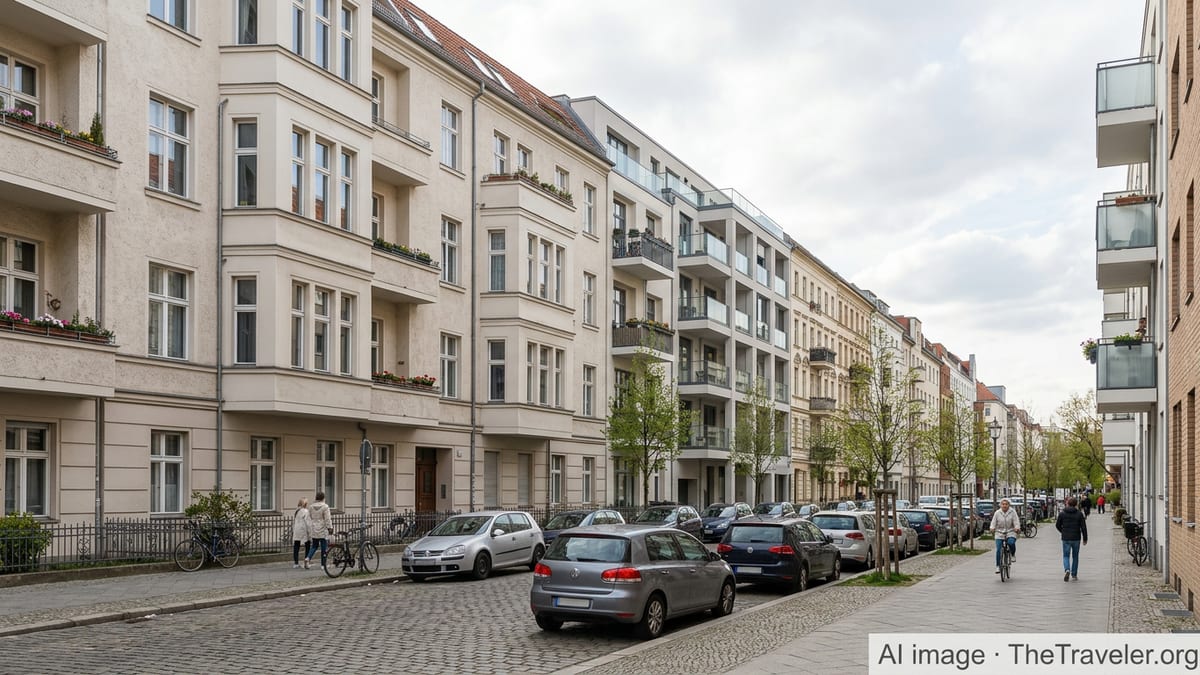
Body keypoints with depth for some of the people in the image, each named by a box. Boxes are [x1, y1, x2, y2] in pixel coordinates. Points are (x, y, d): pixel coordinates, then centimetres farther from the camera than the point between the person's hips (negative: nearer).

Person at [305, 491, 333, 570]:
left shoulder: (311, 507, 6)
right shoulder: (325, 507, -11)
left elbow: (309, 518, 11)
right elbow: (327, 519, -12)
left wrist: (309, 530, 19)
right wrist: (330, 527, -5)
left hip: (314, 530, 5)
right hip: (323, 530, -5)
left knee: (314, 546, 15)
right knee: (324, 548, 3)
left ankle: (308, 558, -9)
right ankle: (323, 565, 6)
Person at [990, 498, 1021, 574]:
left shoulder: (1012, 512, -2)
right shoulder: (997, 513, 1)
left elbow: (1016, 521, -7)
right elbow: (993, 522, 1)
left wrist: (1017, 528, -26)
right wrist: (992, 528, -17)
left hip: (1010, 533, -1)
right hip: (999, 533, 1)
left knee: (1011, 543, -31)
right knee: (998, 550, -7)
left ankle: (1013, 555, 2)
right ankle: (998, 566, 5)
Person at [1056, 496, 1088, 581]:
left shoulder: (1062, 513, -3)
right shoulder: (1079, 514, -4)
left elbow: (1057, 525, 3)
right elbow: (1083, 527, -4)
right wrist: (1085, 538, 4)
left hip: (1066, 539, -1)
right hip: (1076, 539, 1)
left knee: (1066, 556, 7)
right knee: (1075, 556, 15)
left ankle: (1067, 570, -20)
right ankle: (1074, 574, 17)